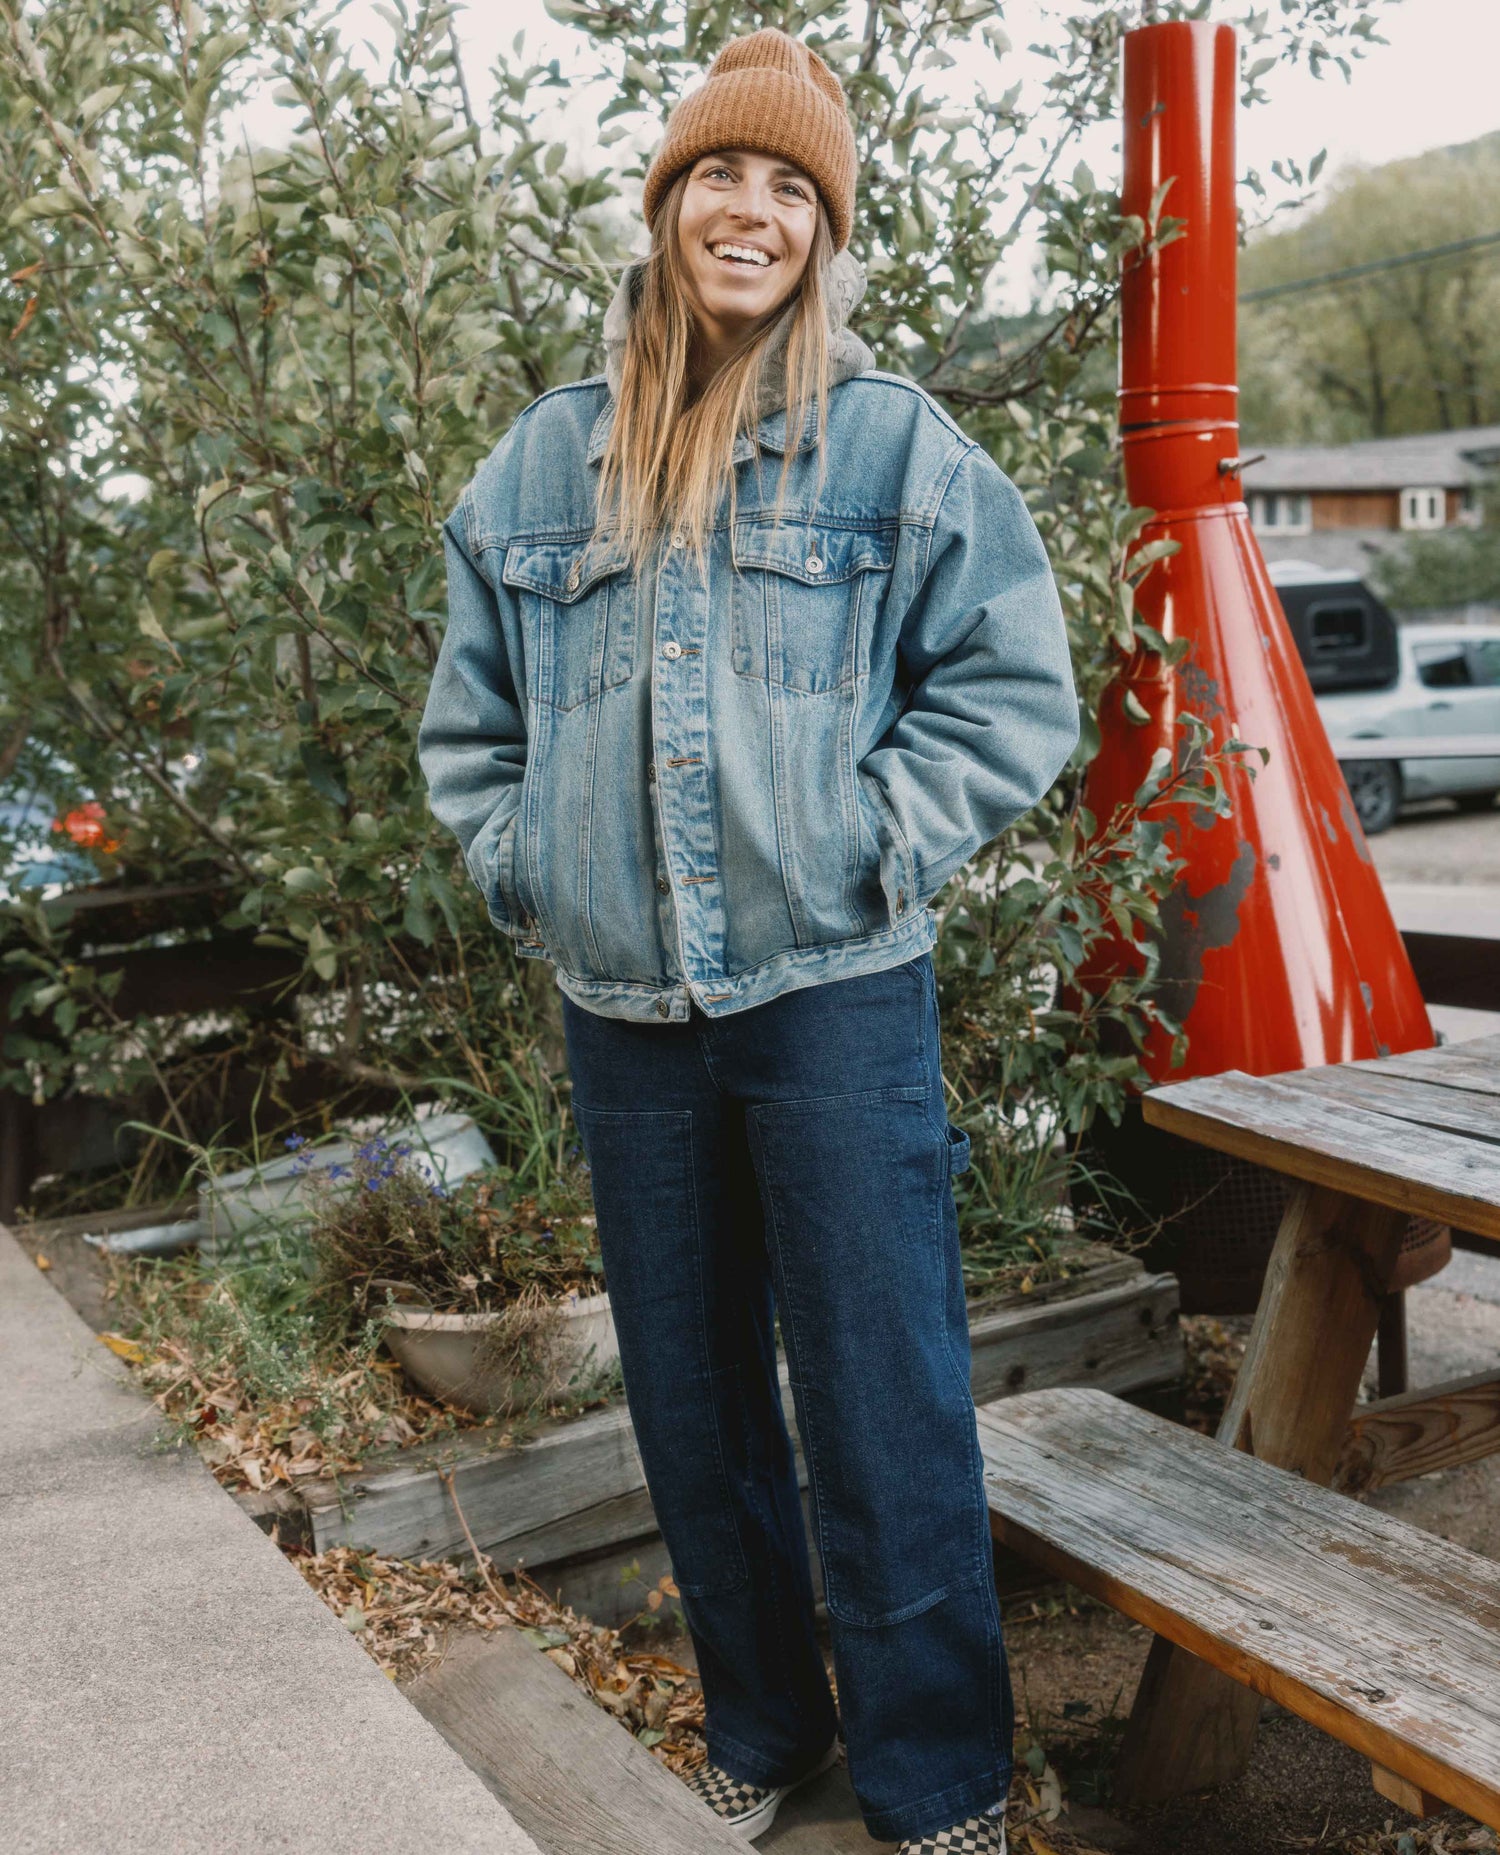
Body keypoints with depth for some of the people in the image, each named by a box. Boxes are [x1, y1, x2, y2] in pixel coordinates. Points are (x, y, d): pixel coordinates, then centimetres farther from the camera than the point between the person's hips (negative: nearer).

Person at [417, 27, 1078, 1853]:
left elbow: (1015, 687, 2)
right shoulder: (543, 460, 9)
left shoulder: (897, 442, 1)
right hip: (622, 1020, 4)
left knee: (887, 1413, 0)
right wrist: (527, 872, 7)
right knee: (693, 1411, 14)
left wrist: (872, 843, -7)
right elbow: (467, 717, 18)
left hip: (836, 1002, -3)